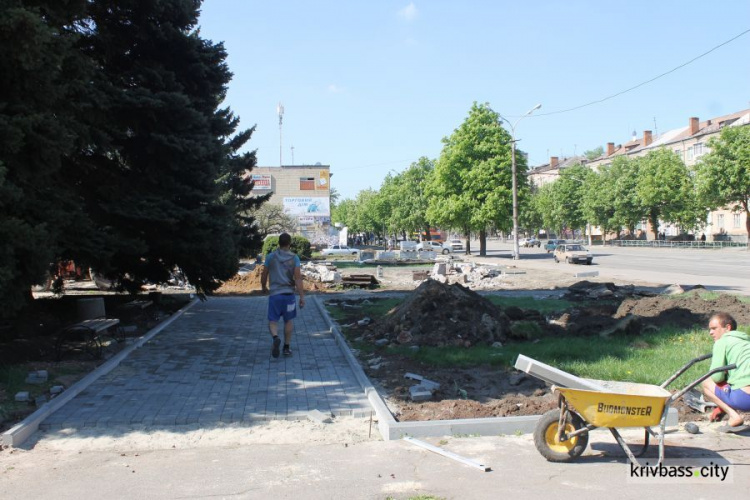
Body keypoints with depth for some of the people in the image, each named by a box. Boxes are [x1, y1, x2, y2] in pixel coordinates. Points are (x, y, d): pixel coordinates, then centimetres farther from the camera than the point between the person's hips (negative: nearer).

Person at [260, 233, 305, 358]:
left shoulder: (270, 257, -1)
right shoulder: (294, 258, -4)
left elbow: (264, 275, 5)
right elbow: (298, 278, -11)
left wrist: (263, 287, 25)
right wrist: (302, 297, -10)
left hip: (274, 294, 0)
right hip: (289, 294, 0)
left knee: (273, 321, 6)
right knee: (289, 320, 16)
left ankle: (275, 338, -23)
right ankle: (286, 347, 19)